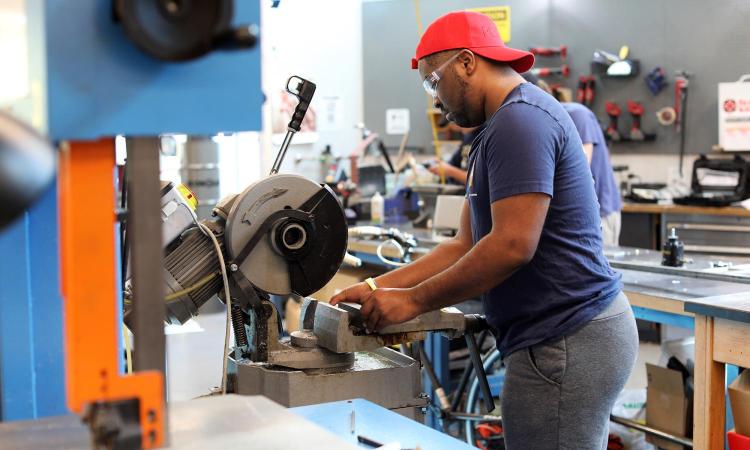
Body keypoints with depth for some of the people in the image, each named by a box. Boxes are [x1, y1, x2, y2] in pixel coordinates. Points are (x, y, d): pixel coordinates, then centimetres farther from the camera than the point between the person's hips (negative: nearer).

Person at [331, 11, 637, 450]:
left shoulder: (521, 120, -14)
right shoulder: (506, 125, 18)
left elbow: (512, 246, -22)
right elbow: (467, 244, 16)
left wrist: (414, 300, -13)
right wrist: (378, 287, 9)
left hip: (565, 343, -10)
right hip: (567, 335, 10)